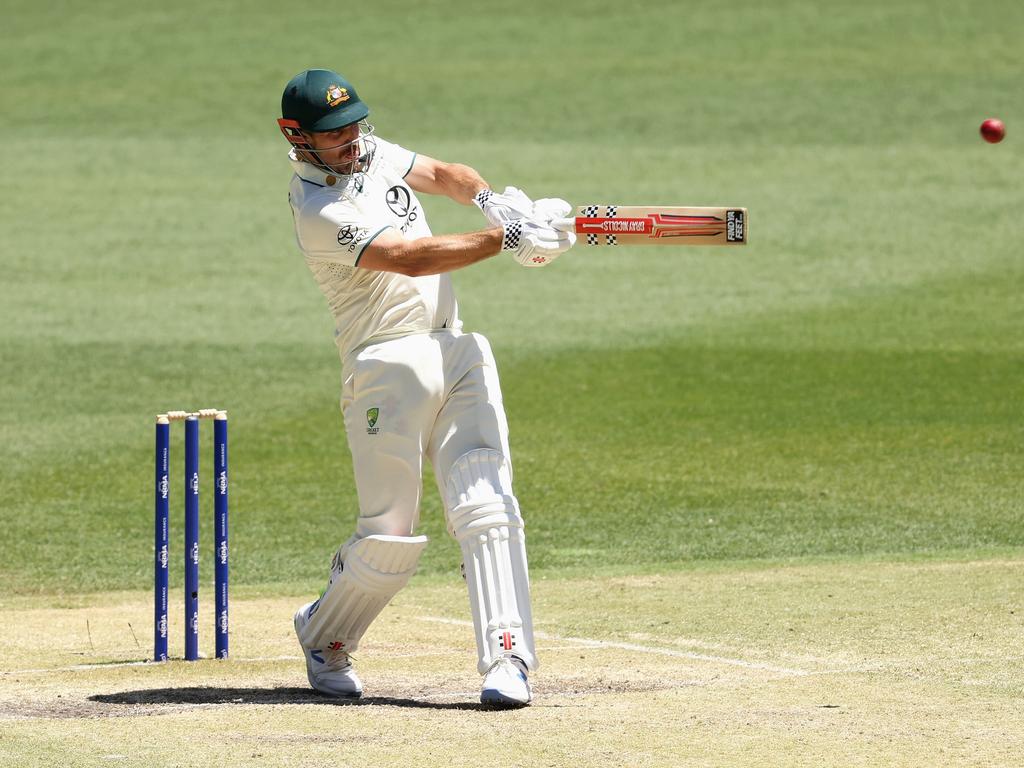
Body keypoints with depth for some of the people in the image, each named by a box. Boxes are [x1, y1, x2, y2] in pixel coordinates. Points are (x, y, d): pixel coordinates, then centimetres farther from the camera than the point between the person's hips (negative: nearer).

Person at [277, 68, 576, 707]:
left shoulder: (372, 152, 13)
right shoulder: (317, 211, -12)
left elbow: (442, 174, 12)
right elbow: (409, 258, -20)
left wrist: (489, 197, -11)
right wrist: (507, 236, -23)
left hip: (458, 353, 7)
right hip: (388, 366, -7)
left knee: (487, 507, -9)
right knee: (390, 537, -5)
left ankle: (507, 660, -15)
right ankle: (324, 637, 22)